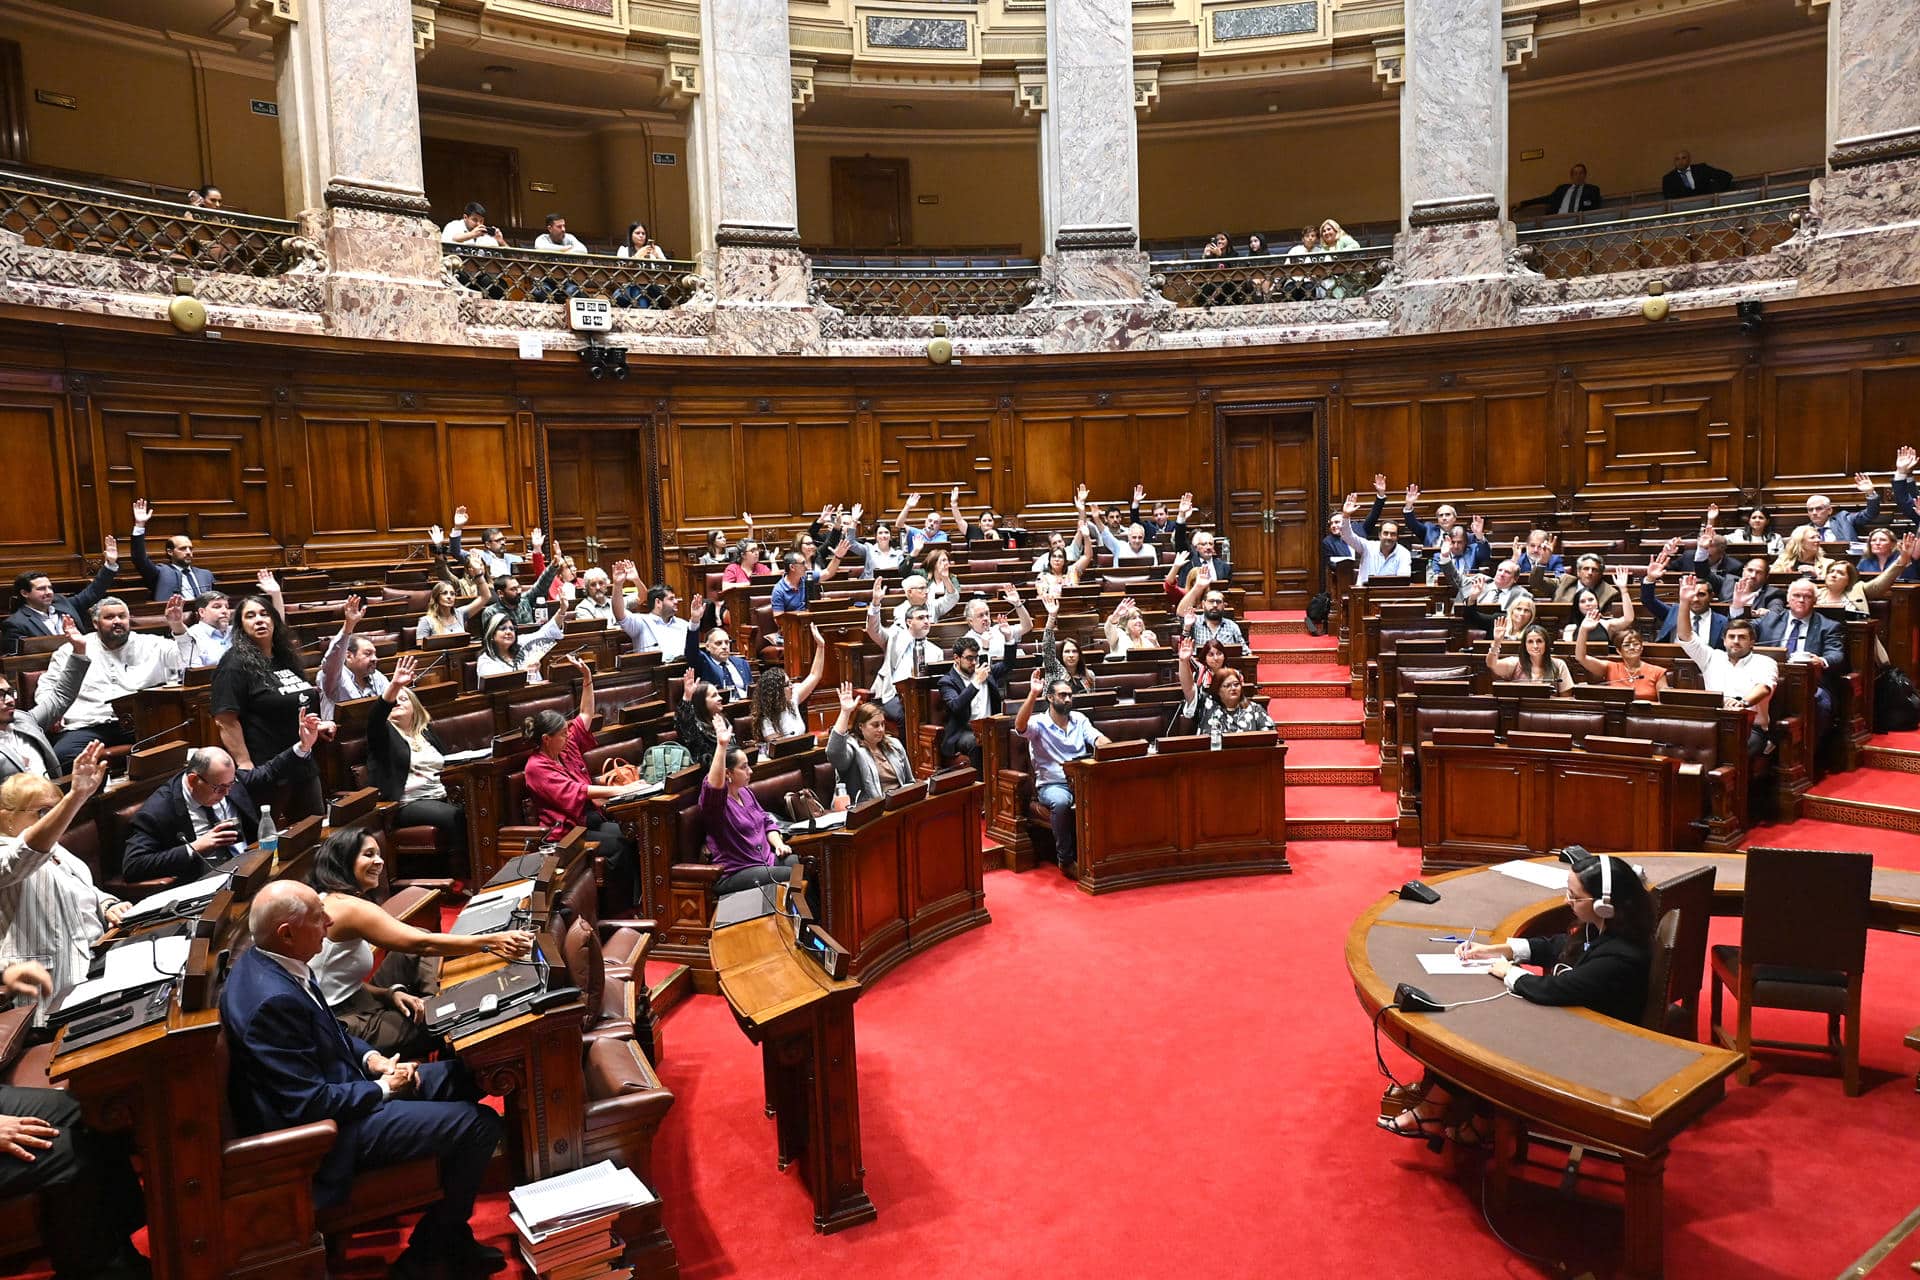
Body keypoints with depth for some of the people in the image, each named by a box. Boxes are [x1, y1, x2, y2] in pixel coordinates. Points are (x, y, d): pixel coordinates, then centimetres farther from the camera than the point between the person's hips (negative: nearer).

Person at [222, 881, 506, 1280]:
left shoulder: (262, 960, 0)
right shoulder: (275, 1000, -31)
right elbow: (311, 1105, -28)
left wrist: (371, 1057, 0)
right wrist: (382, 1088, -13)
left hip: (336, 1085, 10)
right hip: (332, 1129, -10)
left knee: (461, 1075, 14)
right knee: (481, 1125, -11)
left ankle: (450, 1234, 22)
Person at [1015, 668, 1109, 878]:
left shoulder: (1079, 719, 14)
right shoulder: (1039, 723, -1)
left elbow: (1098, 739, 3)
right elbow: (1020, 726, -22)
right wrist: (1033, 694, -32)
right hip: (1052, 785, -3)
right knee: (1061, 802, -38)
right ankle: (1065, 859, -21)